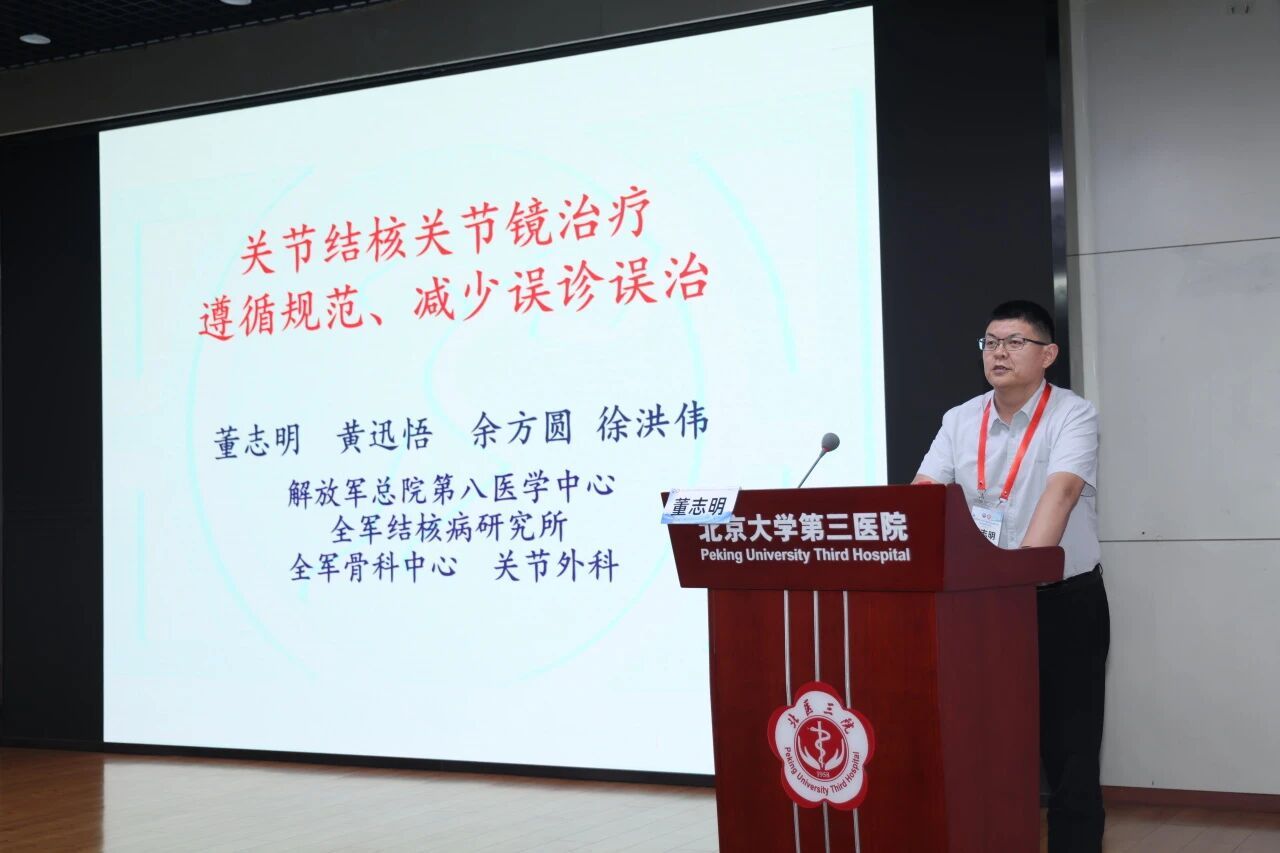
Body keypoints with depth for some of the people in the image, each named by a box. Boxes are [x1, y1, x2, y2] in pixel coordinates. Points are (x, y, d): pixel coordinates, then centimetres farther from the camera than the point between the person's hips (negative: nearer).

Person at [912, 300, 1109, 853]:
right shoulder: (960, 421, 6)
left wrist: (1026, 559, -40)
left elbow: (1061, 490, -25)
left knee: (1066, 744, 1)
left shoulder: (1073, 416, -9)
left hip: (1065, 600, -4)